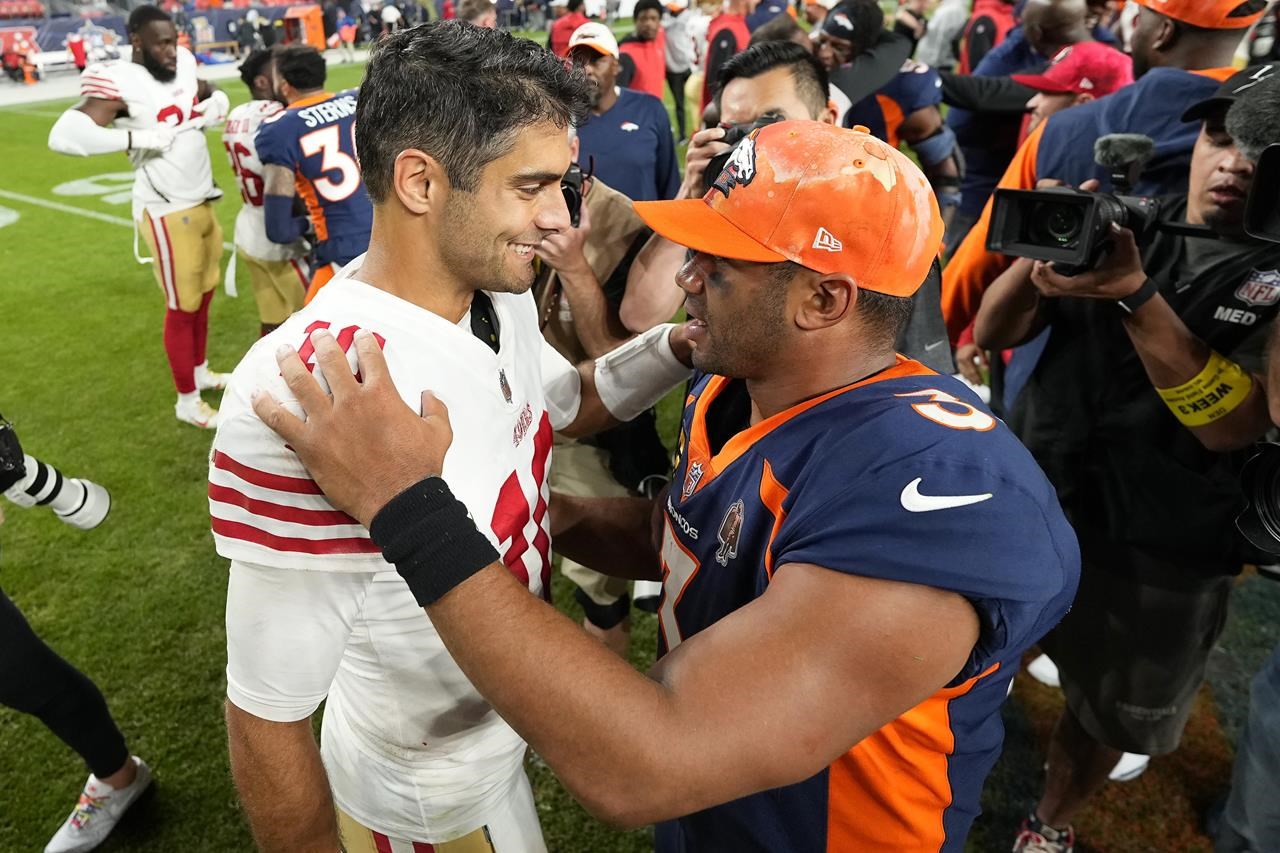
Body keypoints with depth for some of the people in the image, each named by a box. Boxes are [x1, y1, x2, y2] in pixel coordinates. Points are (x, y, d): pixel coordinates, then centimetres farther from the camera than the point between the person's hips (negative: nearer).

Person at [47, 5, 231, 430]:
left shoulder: (183, 65, 2)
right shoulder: (121, 83, -20)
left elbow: (211, 93, 24)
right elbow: (64, 135, -29)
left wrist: (215, 105, 0)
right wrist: (140, 138, -30)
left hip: (203, 203, 8)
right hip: (168, 213, -8)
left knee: (204, 296, 21)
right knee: (183, 307, 2)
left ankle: (200, 372, 42)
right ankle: (188, 402, 18)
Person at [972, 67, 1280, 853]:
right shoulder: (1124, 223, -2)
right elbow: (993, 332, -5)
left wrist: (1135, 294, -30)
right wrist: (1041, 247, -25)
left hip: (1161, 555, -1)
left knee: (1106, 714, 18)